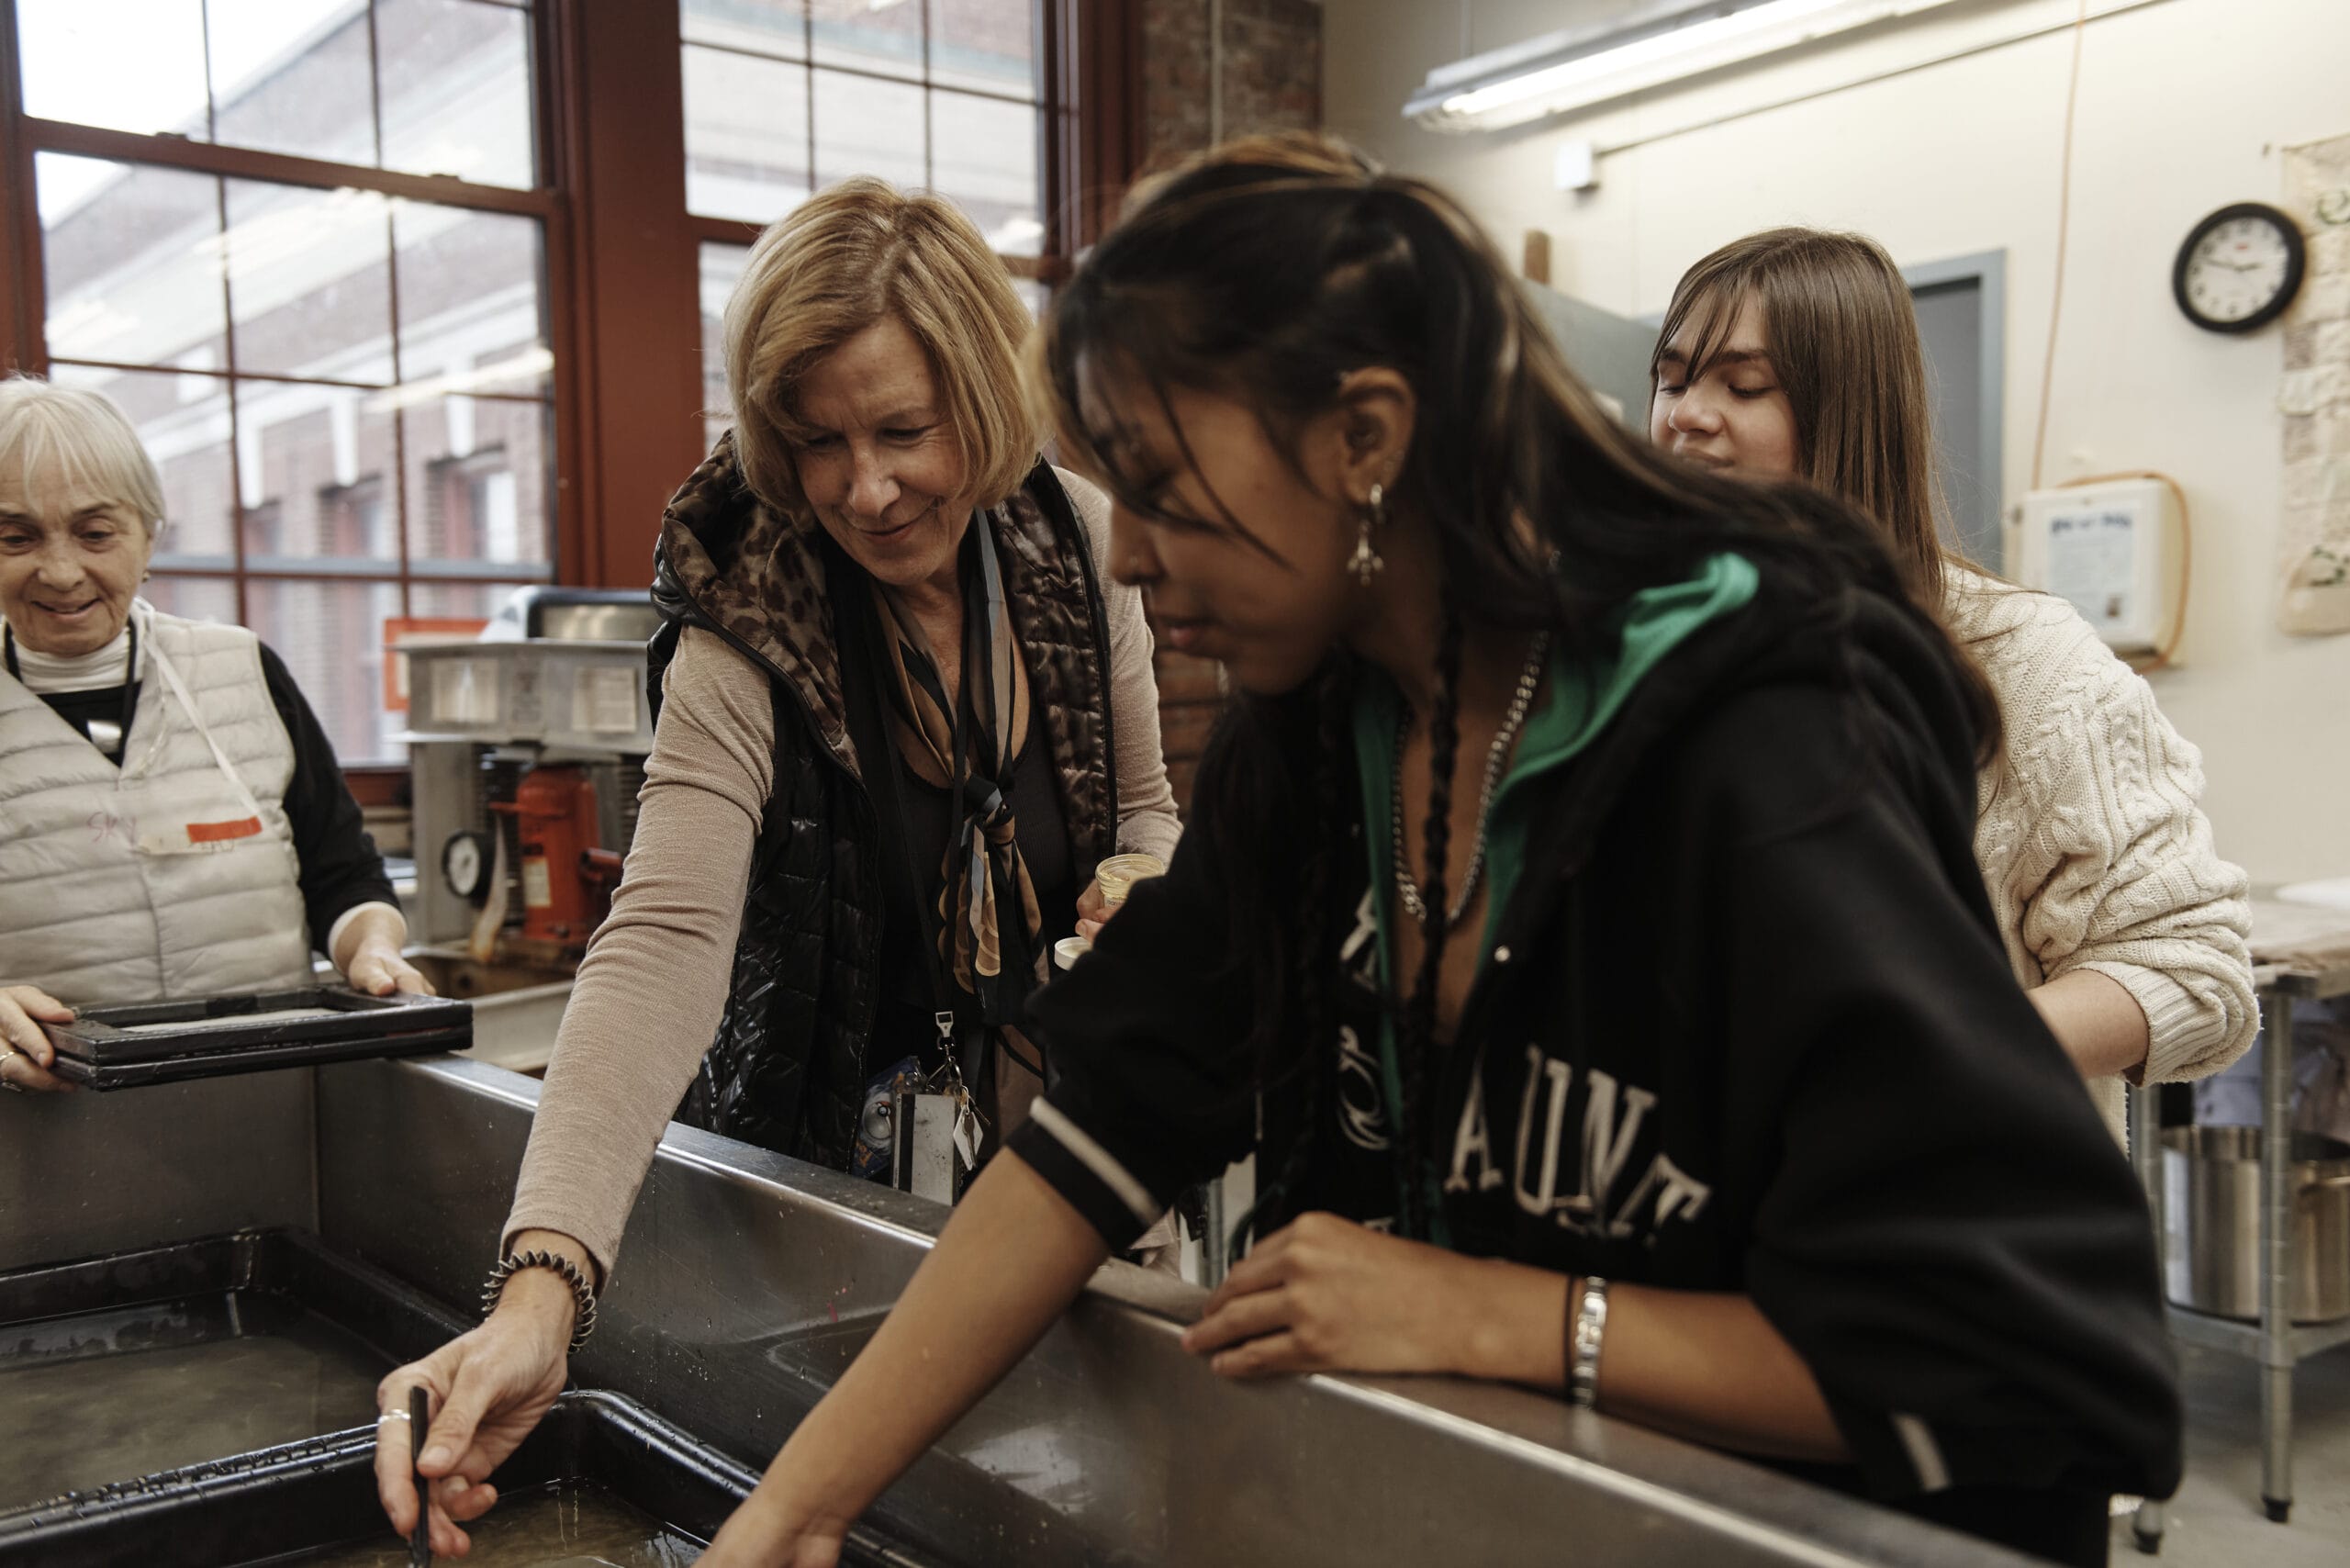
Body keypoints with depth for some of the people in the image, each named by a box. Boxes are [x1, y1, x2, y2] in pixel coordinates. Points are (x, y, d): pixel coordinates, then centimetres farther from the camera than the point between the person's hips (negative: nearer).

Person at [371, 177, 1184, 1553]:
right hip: (838, 1165, -3)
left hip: (1082, 1129, 4)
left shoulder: (1078, 542, -10)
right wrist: (541, 1289, -49)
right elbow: (663, 945, -37)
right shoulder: (743, 640, -23)